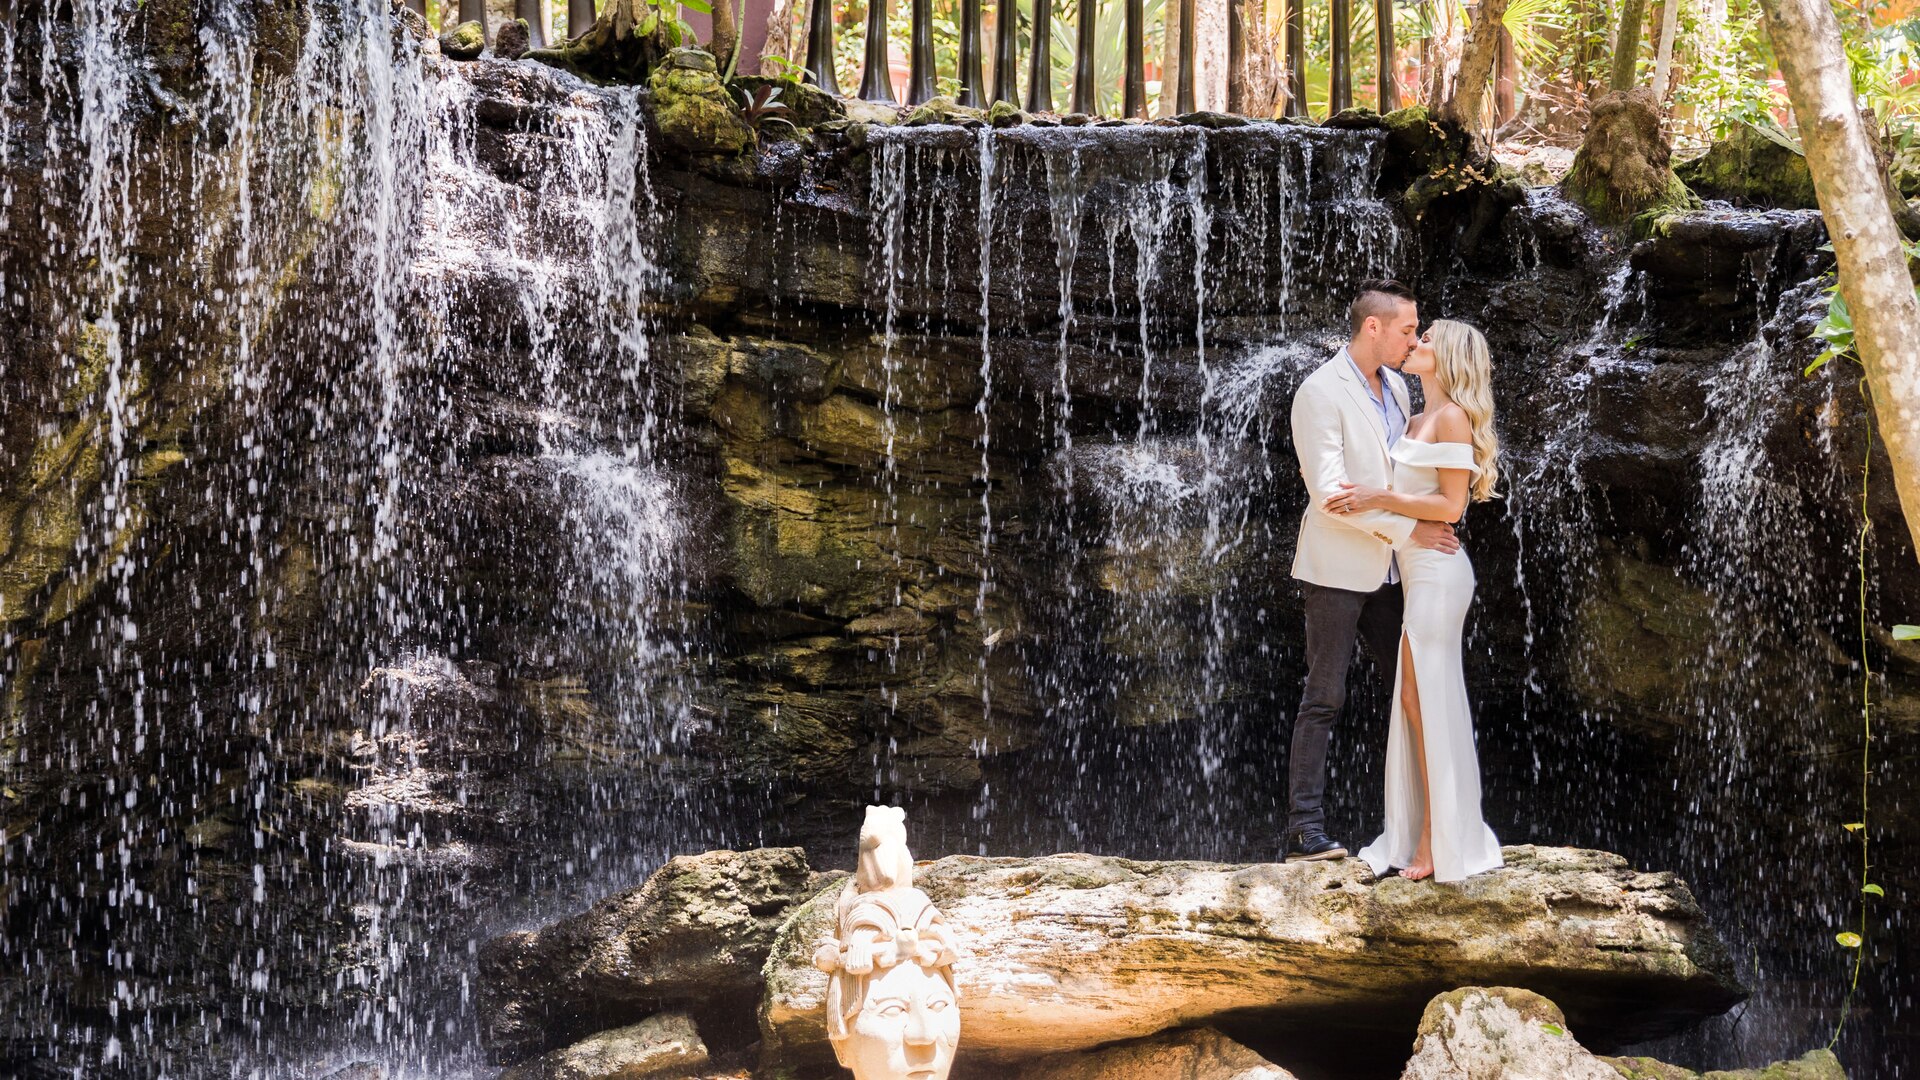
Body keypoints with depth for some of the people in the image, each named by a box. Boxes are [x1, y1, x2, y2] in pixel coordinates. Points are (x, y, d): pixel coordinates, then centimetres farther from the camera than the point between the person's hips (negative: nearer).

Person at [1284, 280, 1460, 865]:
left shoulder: (1395, 387, 11)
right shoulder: (1321, 392, -14)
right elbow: (1328, 493, -21)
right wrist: (1407, 529, -20)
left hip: (1385, 569, 8)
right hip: (1337, 568, -8)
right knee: (1325, 697, -5)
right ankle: (1304, 831, -2)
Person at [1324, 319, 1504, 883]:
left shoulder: (1453, 417, -11)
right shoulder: (1418, 422, 16)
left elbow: (1451, 504, -17)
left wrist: (1379, 499, -20)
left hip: (1437, 571, -9)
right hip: (1417, 572, 9)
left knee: (1427, 702, -6)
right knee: (1416, 701, 9)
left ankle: (1439, 842, 0)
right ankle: (1426, 835, 15)